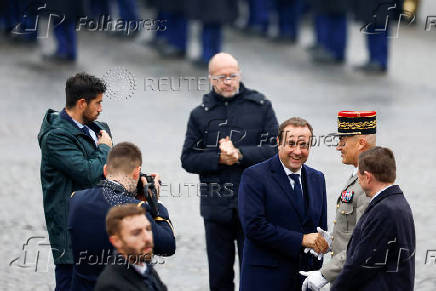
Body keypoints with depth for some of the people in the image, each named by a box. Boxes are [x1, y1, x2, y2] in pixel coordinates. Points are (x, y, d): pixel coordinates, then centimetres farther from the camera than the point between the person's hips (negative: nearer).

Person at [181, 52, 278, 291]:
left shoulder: (260, 107, 4)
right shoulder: (201, 114, 8)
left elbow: (275, 148, -2)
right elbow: (188, 159, 4)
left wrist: (240, 154, -14)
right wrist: (219, 159, -12)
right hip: (216, 207, 2)